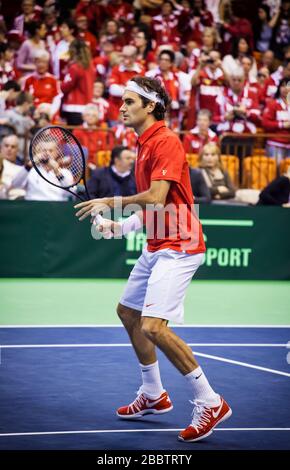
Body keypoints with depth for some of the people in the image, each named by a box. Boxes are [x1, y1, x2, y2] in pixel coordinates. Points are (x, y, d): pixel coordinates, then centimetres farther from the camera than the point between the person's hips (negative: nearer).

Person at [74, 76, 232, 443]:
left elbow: (157, 199, -25)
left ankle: (210, 402, -9)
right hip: (156, 247, 11)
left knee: (152, 326, -20)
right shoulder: (144, 144, 15)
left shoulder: (165, 141, -15)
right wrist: (120, 225, 11)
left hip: (177, 247, -11)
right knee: (127, 312, 21)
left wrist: (110, 202, -15)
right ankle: (154, 395, 34)